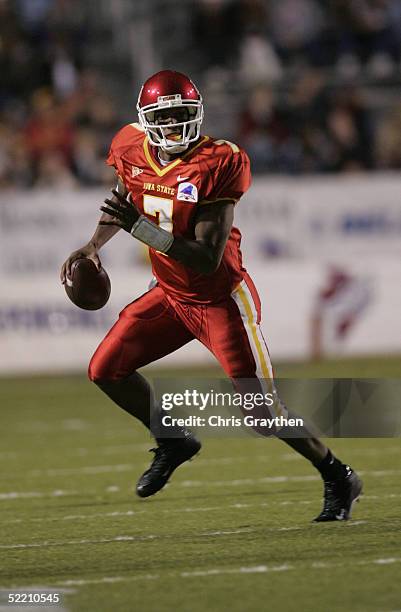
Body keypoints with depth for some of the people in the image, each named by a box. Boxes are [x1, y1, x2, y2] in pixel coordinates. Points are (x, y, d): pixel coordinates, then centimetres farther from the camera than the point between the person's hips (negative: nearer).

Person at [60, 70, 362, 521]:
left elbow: (208, 259, -29)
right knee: (105, 370, 4)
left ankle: (337, 479, 8)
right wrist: (93, 245, 7)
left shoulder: (216, 165, -26)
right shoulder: (134, 151, -7)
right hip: (171, 294, 7)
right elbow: (123, 197, 20)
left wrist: (138, 227, -33)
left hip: (221, 299, -7)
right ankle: (172, 443, 26)